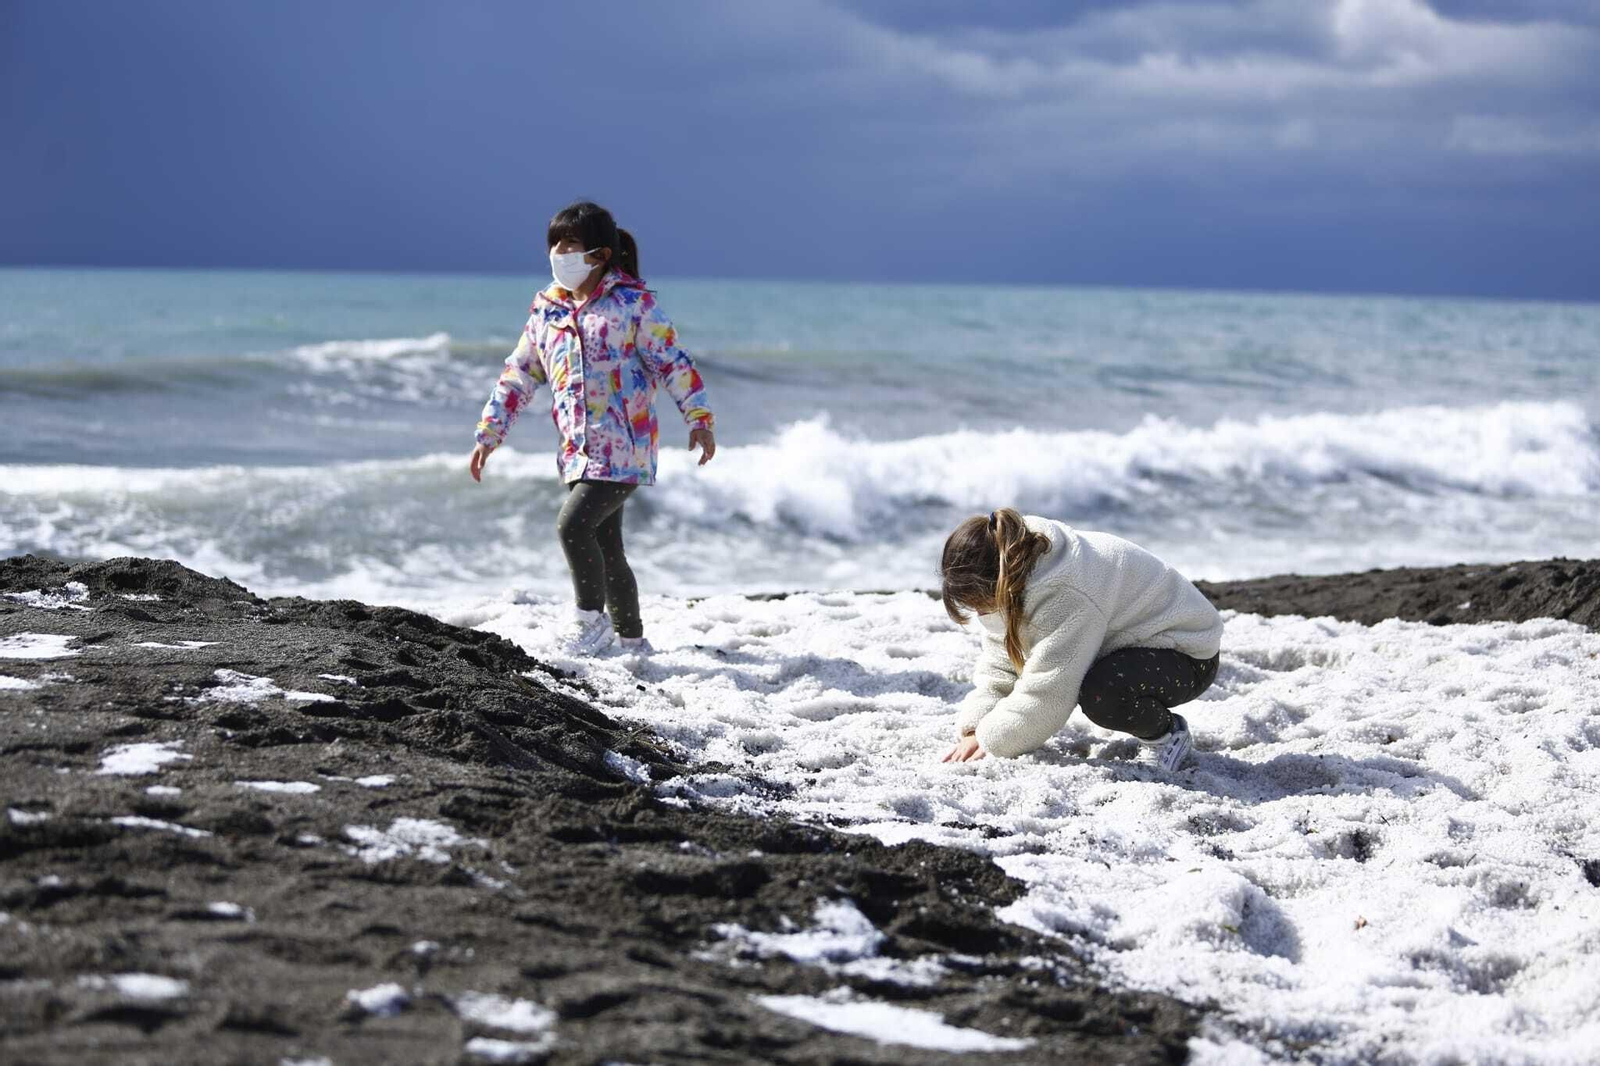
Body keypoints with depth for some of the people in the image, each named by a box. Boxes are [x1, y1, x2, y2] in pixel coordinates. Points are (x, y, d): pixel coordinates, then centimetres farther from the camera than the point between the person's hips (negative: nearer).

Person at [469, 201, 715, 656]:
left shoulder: (633, 302, -4)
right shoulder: (546, 310, 12)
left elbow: (673, 363, -5)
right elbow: (517, 376, 17)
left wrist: (699, 418, -12)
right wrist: (488, 434, 14)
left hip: (624, 449, -7)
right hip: (579, 452, 7)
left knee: (573, 524, -21)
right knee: (605, 547, 11)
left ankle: (591, 618, -2)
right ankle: (632, 641, 23)